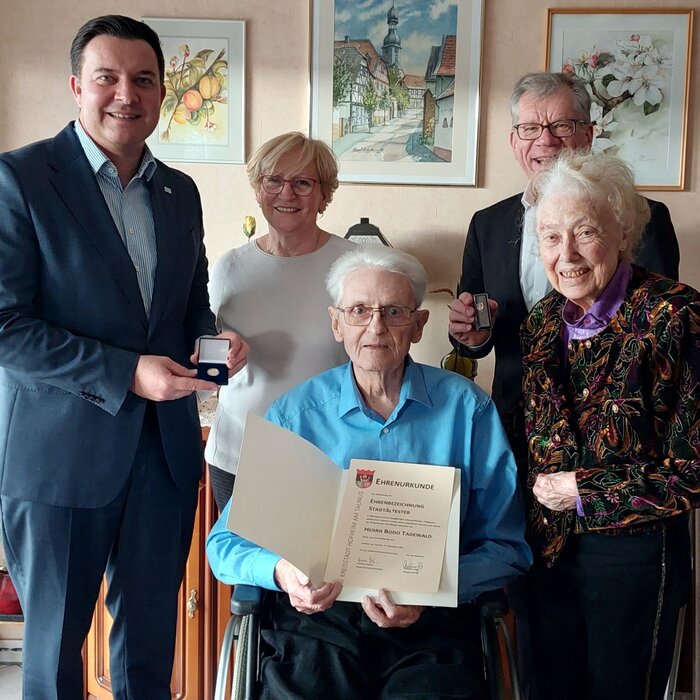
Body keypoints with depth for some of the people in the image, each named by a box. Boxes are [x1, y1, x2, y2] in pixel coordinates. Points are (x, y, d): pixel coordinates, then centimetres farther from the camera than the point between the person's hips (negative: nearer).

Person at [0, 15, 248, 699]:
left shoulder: (181, 192, 9)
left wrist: (215, 339, -4)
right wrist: (126, 374, -21)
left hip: (166, 449, 5)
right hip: (60, 453, -5)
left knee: (151, 636, 18)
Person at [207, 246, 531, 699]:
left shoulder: (466, 407, 5)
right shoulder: (294, 414, 6)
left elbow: (506, 548, 4)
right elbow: (227, 543, 7)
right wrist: (281, 571, -15)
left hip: (430, 630, 0)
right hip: (316, 619, 1)